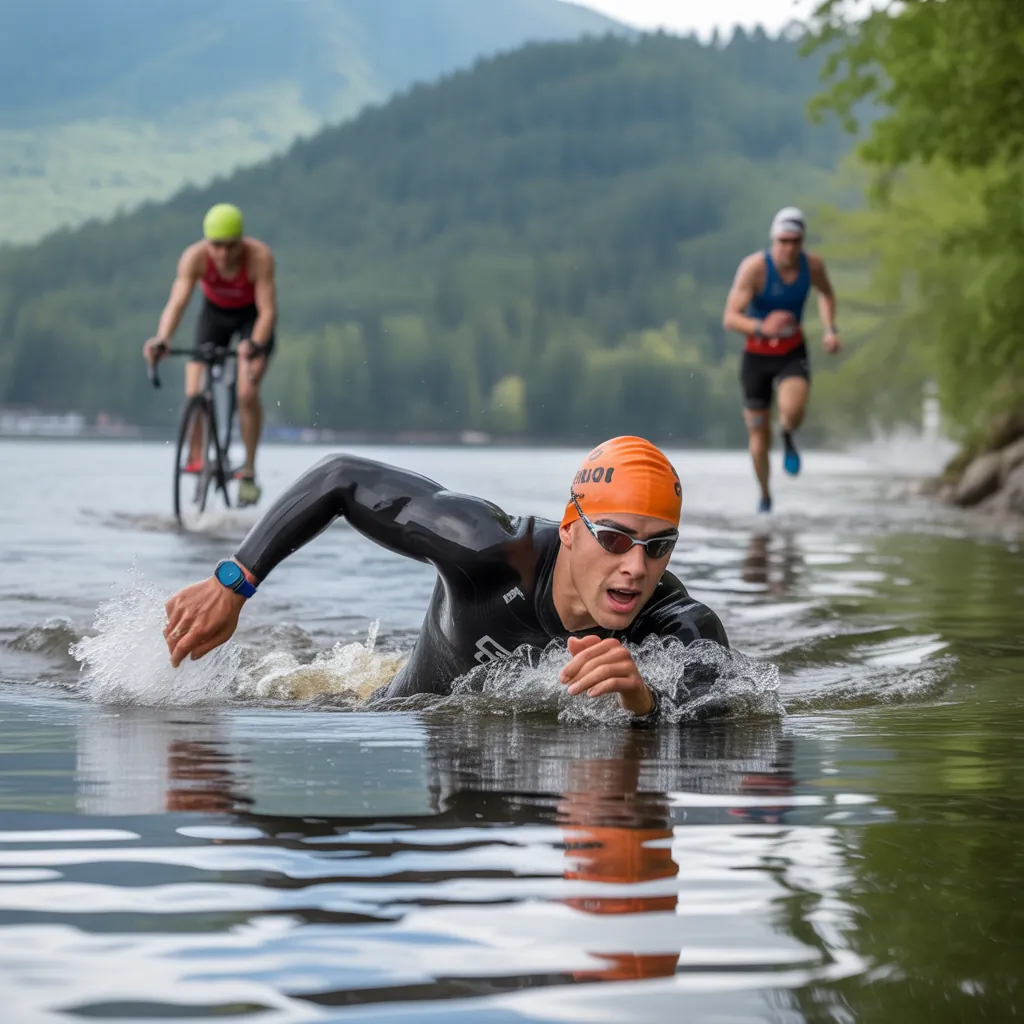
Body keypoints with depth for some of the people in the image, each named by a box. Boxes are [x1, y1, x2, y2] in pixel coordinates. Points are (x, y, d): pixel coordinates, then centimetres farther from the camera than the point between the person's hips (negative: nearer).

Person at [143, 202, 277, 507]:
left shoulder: (259, 256, -34)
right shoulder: (194, 257, -30)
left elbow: (267, 310, -36)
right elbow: (176, 303, -39)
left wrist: (255, 345, -55)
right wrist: (162, 340, -57)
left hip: (252, 316, -2)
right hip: (215, 313, 2)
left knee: (247, 393, -19)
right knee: (195, 394, -14)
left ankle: (249, 470, -3)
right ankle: (196, 458, 6)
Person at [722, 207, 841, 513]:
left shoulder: (813, 265, -11)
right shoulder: (754, 267, -22)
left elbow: (826, 293, 15)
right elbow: (730, 318, -26)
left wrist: (830, 330, 1)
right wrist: (761, 328, -44)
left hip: (793, 353, 1)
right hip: (757, 355, -1)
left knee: (793, 410, -30)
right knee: (759, 439, 4)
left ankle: (788, 436, 7)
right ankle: (765, 496, 31)